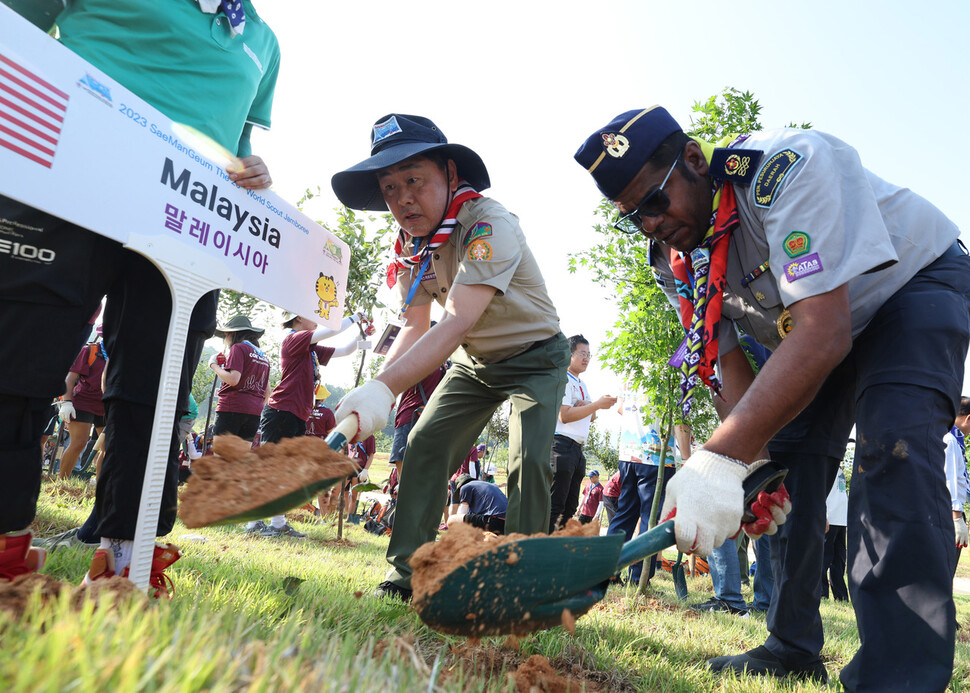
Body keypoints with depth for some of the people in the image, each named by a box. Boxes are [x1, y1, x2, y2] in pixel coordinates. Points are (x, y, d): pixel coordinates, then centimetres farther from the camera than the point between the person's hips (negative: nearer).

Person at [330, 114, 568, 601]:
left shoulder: (489, 225, -32)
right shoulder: (411, 245, -9)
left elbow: (457, 324, -44)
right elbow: (415, 328, -12)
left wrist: (384, 387, -55)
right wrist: (376, 391, -30)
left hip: (535, 356, -5)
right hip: (474, 362, 6)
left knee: (529, 461, -21)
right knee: (424, 445, -4)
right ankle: (405, 575, 5)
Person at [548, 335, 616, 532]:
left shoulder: (583, 385, 23)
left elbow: (591, 418, 22)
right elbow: (564, 416, -15)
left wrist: (585, 407, -1)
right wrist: (597, 404, -14)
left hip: (577, 449, 10)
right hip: (562, 444, -10)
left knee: (570, 506, 10)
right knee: (555, 504, -12)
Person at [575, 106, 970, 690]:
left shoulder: (788, 167, -37)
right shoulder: (674, 259, -14)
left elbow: (825, 334, -44)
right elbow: (728, 359, -10)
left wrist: (721, 457, -49)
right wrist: (747, 462, -25)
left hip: (917, 279, -6)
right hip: (810, 329, 6)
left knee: (893, 443, -29)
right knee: (786, 466, -1)